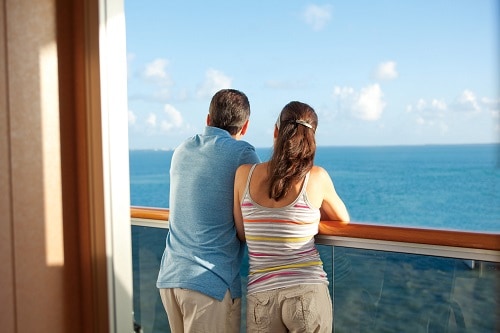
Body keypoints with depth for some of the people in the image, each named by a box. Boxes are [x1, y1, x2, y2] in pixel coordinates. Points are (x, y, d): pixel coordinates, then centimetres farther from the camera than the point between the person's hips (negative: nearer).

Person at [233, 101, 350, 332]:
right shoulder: (316, 177, -7)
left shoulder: (244, 174, -4)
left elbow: (242, 234, 7)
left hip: (261, 298, 1)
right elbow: (343, 219, 12)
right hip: (308, 293, -1)